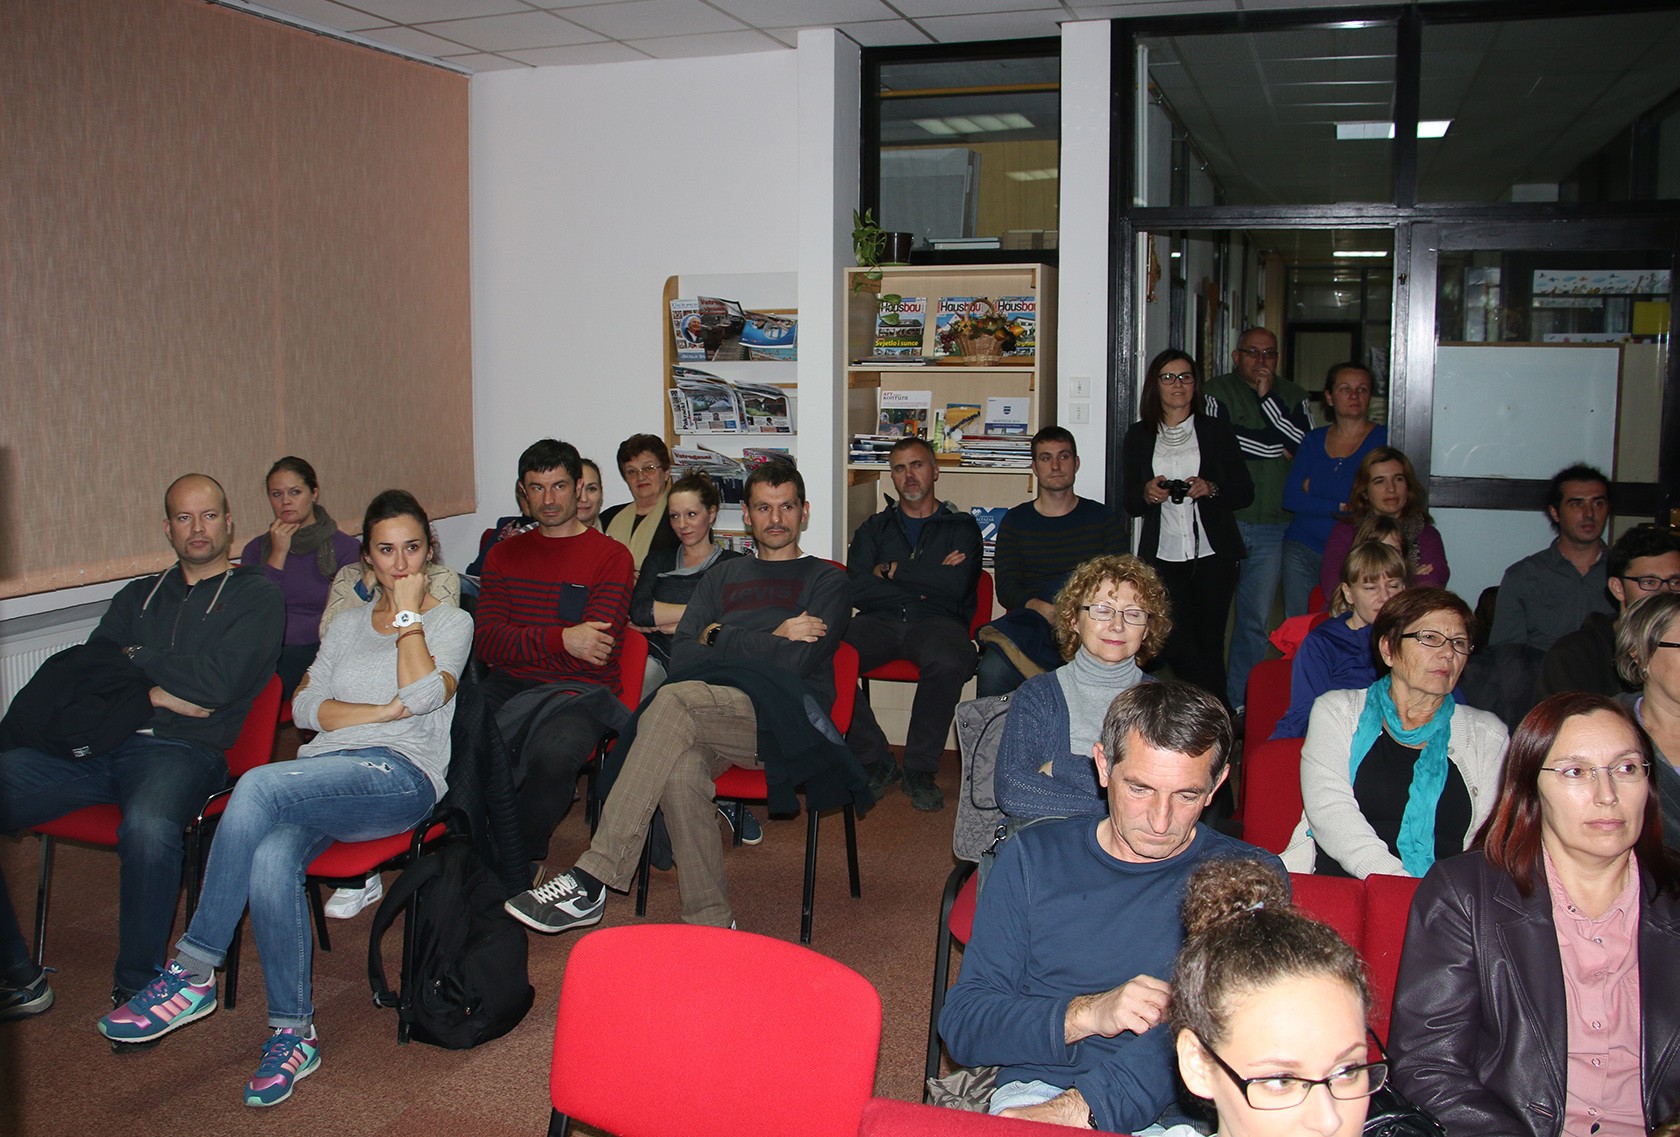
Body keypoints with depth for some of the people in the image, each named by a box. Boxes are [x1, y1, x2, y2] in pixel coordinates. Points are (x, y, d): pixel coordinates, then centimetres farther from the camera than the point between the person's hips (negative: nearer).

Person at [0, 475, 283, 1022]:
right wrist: (151, 691, -4)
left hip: (184, 749, -6)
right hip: (97, 743, 6)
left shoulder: (257, 596, 8)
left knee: (148, 826, -39)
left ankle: (136, 986, -17)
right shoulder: (138, 596, 26)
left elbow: (219, 681, -6)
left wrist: (137, 659, 6)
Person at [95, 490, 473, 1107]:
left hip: (402, 775, -4)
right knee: (271, 859, -31)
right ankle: (293, 1032, -17)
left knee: (258, 787, -32)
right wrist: (382, 712, -3)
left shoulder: (452, 622, 11)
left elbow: (424, 695, -9)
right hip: (326, 774, 5)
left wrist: (409, 611, -3)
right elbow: (305, 707, 11)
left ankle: (193, 974, -22)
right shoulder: (347, 626, 26)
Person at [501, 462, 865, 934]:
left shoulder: (827, 582, 15)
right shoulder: (720, 578, 28)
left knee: (675, 700, -34)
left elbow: (797, 662, -4)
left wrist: (721, 638, 4)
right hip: (713, 715, 4)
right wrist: (765, 642, 3)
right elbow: (683, 659, 11)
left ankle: (592, 880, -36)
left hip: (783, 717, -3)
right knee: (680, 770, -35)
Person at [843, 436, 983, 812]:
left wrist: (893, 570, 2)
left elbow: (956, 586, -4)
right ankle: (875, 761, -13)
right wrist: (927, 580, -3)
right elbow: (857, 591, 4)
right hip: (880, 621, 2)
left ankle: (921, 770, -19)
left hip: (937, 621, -2)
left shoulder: (961, 526, 17)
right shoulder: (874, 528, 23)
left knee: (948, 662, -39)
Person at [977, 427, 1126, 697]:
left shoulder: (1104, 520, 13)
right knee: (992, 671, -34)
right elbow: (1006, 590, 2)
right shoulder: (1015, 521, 13)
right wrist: (1043, 609, -21)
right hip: (1030, 619, 0)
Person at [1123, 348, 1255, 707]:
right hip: (1163, 556, 1)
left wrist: (1210, 489, -14)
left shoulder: (1216, 431, 8)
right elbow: (1128, 502, 12)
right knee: (1175, 644, -7)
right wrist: (1147, 493, -10)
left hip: (1213, 554, -1)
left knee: (1208, 643, -2)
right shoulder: (1139, 435, 11)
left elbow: (1245, 492, 5)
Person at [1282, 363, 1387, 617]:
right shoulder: (1313, 440, 11)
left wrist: (1315, 487, -3)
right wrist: (1340, 508, -11)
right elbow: (1290, 498, 0)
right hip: (1303, 549, 3)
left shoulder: (1384, 439, 0)